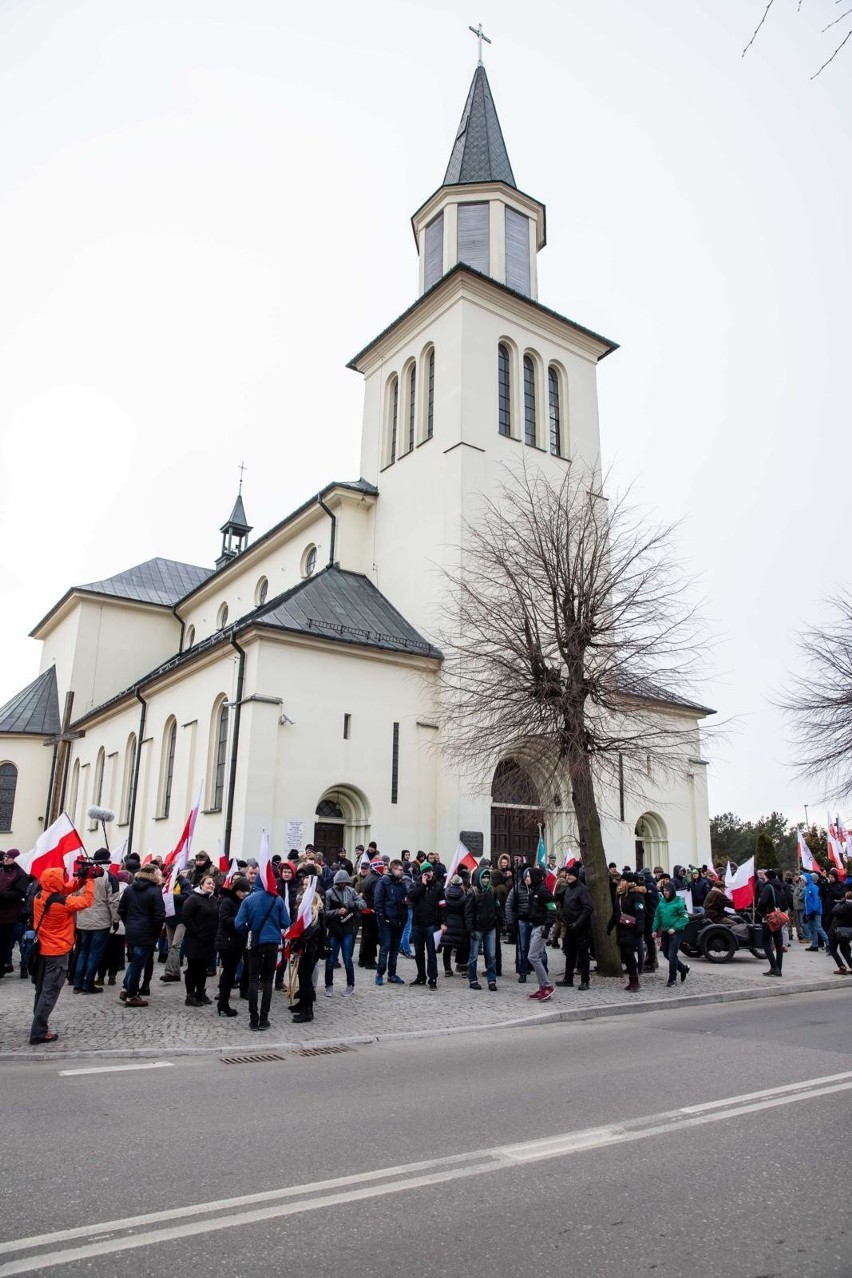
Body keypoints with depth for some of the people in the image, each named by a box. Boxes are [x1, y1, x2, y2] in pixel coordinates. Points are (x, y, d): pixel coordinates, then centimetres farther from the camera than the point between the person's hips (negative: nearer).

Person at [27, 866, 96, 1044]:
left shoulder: (38, 896, -3)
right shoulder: (63, 902, -25)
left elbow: (63, 890, 7)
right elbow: (87, 900, -16)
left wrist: (80, 880, -4)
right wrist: (90, 880, -6)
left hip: (41, 950, 8)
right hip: (57, 953, -8)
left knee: (41, 989, 20)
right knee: (50, 992, -1)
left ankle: (39, 1025, 32)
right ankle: (39, 1032, 1)